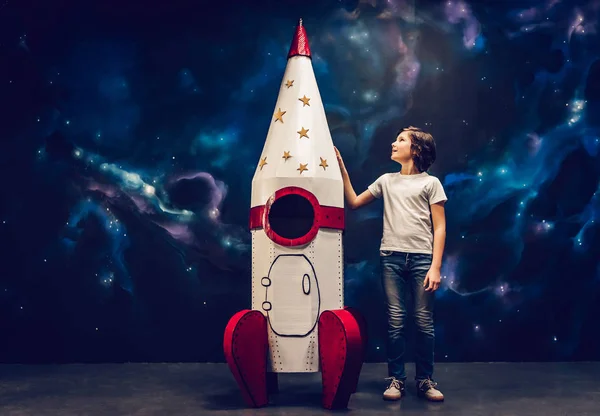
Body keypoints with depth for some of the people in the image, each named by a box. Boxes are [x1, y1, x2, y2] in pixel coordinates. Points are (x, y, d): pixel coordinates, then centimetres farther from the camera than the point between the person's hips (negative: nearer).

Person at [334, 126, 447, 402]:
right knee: (395, 321, 2)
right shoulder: (386, 181, 16)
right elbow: (354, 203, 19)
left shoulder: (430, 183, 5)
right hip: (391, 257, 2)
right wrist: (342, 170, 14)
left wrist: (435, 266, -8)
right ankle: (396, 379, 11)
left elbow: (439, 227, 1)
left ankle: (425, 380, 12)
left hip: (421, 258, -2)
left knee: (424, 322, 0)